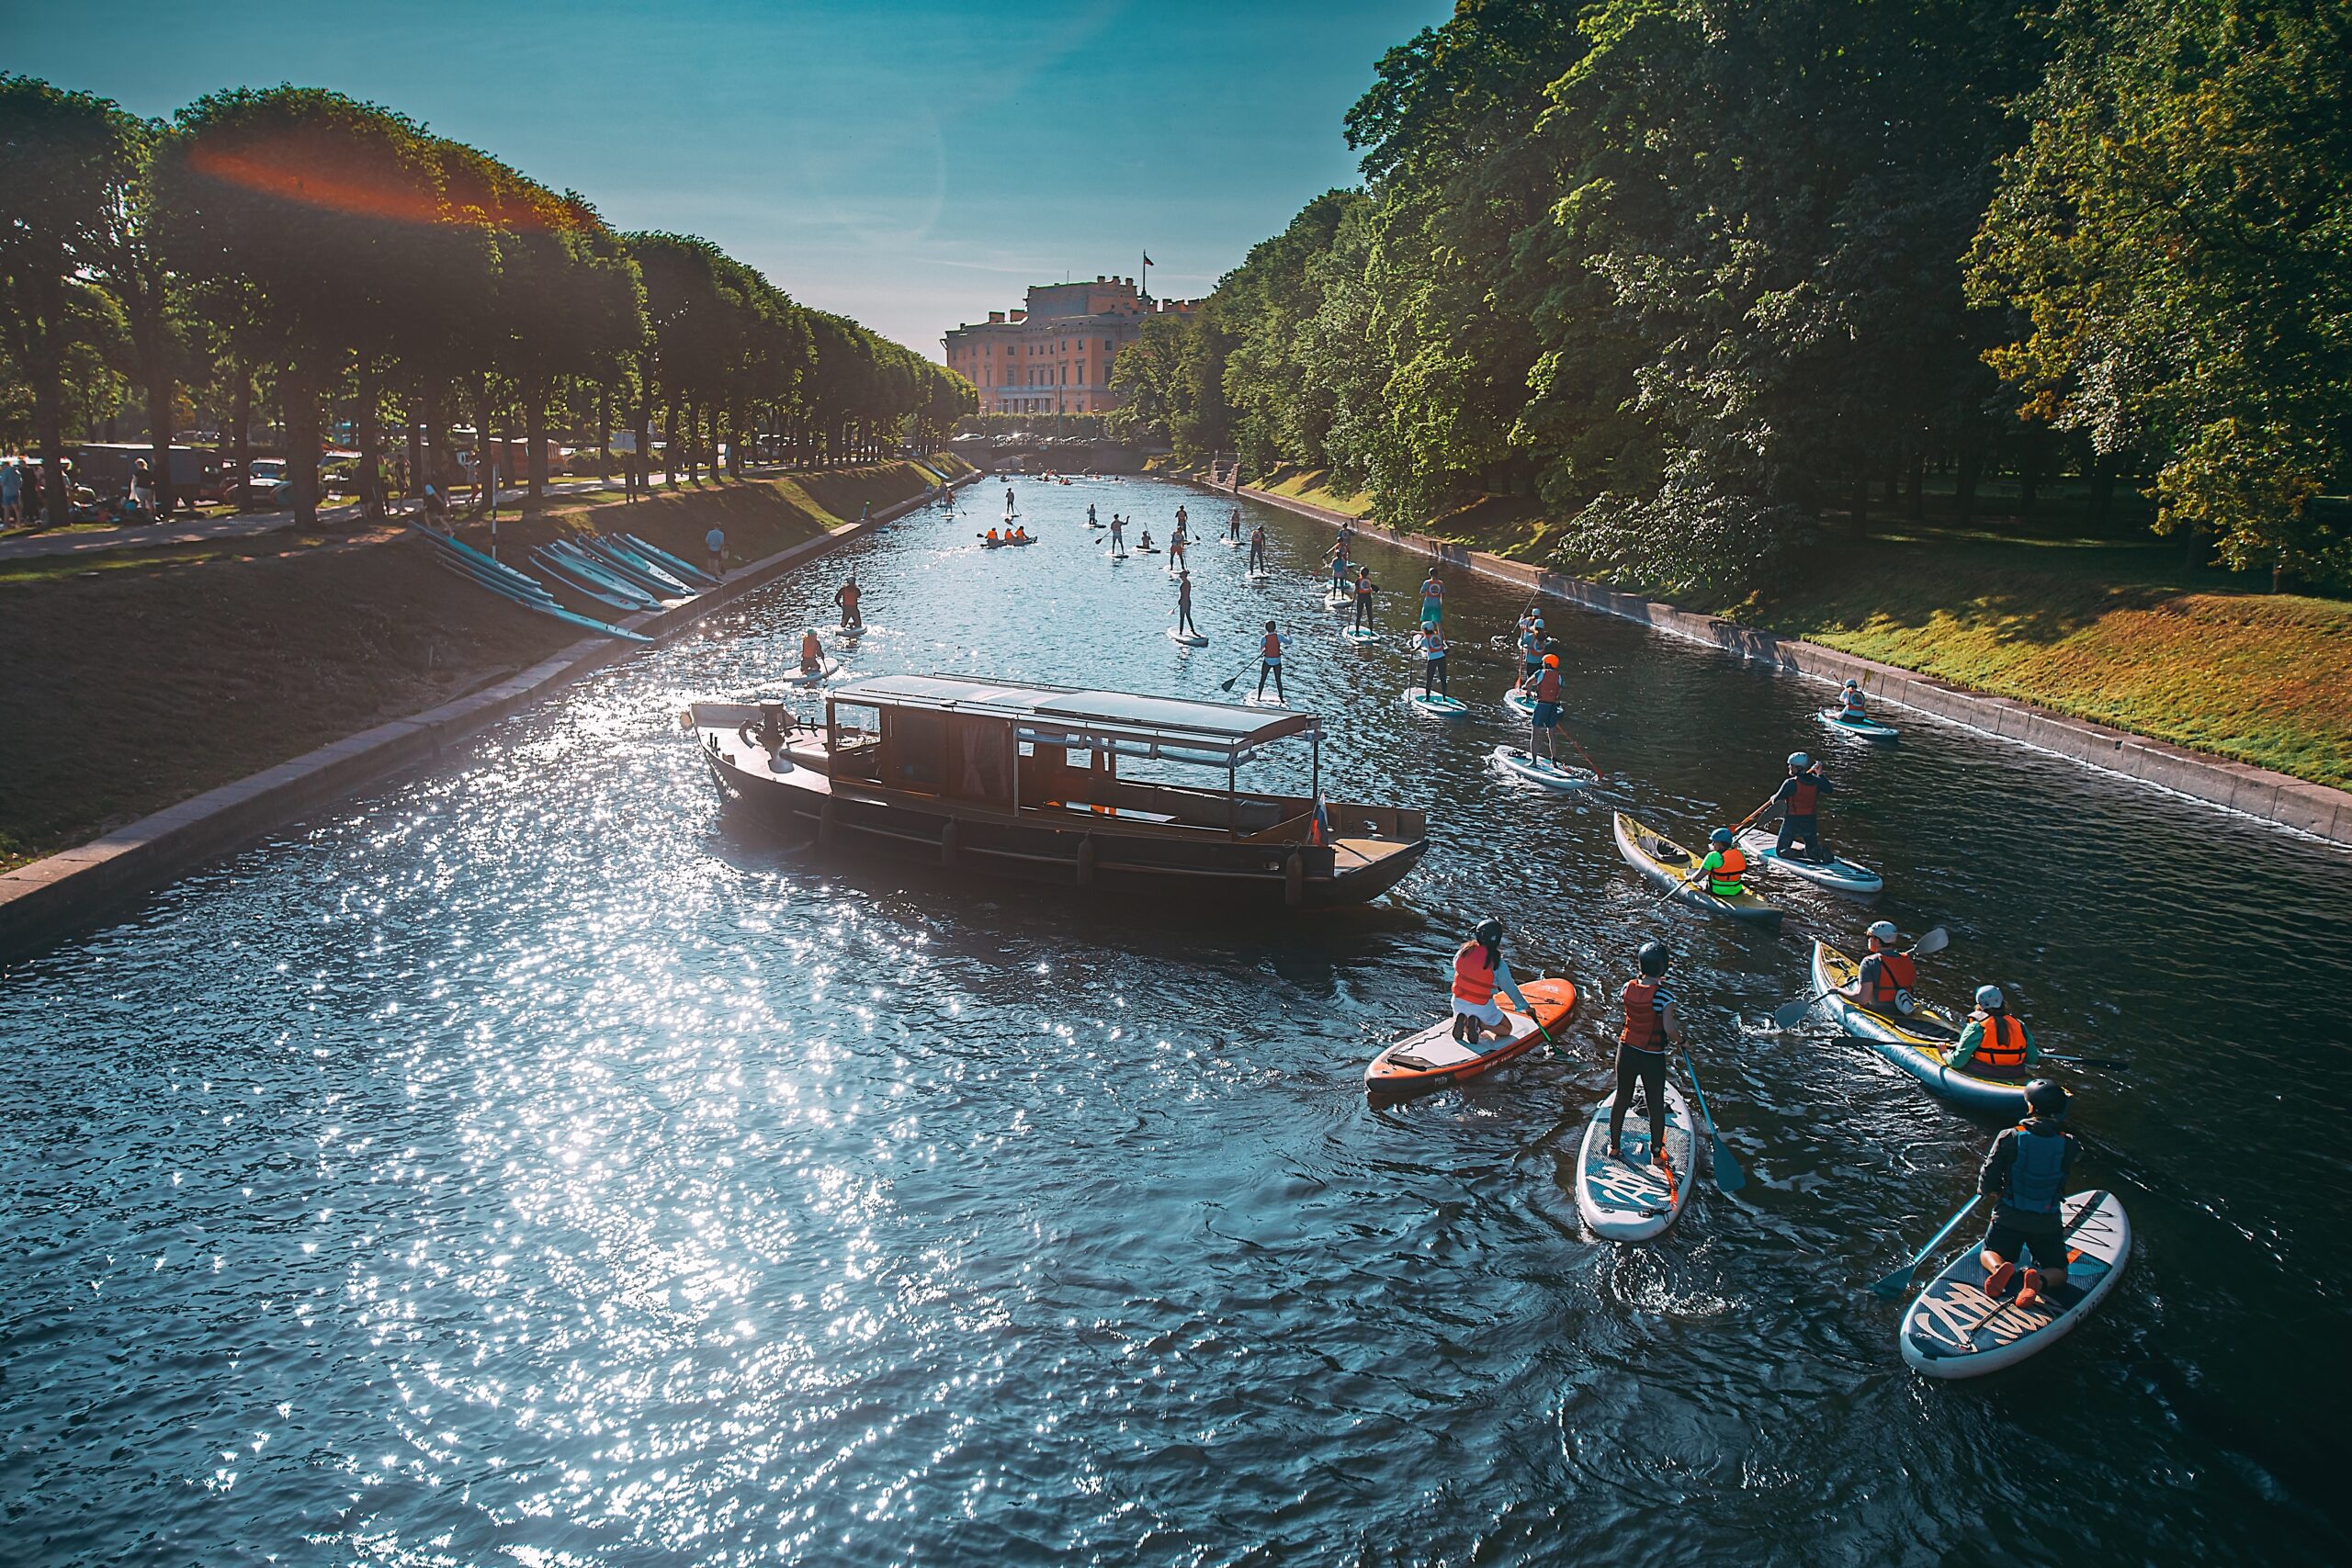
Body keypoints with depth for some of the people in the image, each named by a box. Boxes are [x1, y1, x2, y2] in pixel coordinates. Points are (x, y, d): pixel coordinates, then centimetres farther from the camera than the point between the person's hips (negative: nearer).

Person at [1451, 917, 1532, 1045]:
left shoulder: (1463, 951, -9)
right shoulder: (1497, 963, -17)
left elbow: (1456, 966, 11)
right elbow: (1510, 988, -6)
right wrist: (1525, 1006, 8)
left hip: (1459, 1003, 4)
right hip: (1482, 1008, -4)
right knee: (1506, 1030, 19)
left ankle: (1462, 1021, 0)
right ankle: (1480, 1024, -9)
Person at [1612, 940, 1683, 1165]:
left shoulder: (1629, 987, -8)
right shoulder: (1664, 995, -23)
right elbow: (1669, 1030, -28)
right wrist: (1680, 1039, -6)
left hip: (1626, 1052, 4)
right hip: (1652, 1059, -4)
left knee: (1622, 1099, 19)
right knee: (1656, 1105, 13)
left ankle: (1614, 1147, 32)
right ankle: (1656, 1154, 24)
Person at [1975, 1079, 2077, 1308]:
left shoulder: (2009, 1138, -12)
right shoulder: (2068, 1144, -9)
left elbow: (1987, 1184, -9)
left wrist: (1995, 1193, 15)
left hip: (2008, 1218, 0)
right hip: (2048, 1222, 1)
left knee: (1988, 1254, 22)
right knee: (2058, 1274, 17)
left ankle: (1998, 1268, -15)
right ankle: (2039, 1281, -20)